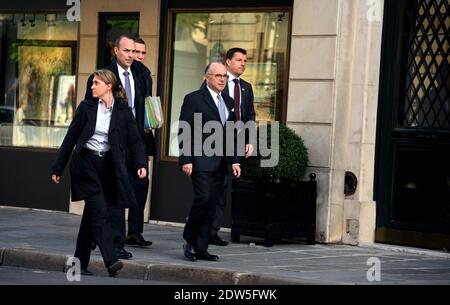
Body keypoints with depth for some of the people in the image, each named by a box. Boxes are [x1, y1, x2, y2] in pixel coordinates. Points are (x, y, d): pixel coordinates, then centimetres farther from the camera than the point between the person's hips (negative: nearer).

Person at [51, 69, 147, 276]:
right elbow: (70, 138, 6)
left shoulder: (123, 111, 2)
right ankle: (110, 261, -21)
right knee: (100, 211, -14)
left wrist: (141, 164, -15)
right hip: (86, 163, -2)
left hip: (108, 166, 2)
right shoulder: (86, 107, 2)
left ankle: (80, 263, 16)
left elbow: (135, 140, 2)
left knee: (91, 215, 8)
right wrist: (58, 168, 7)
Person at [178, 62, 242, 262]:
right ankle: (189, 240, 1)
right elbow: (184, 132, -6)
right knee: (203, 199, -16)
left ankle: (201, 249, 8)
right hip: (201, 161, -6)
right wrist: (186, 160, -13)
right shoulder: (194, 99, -2)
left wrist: (234, 161, 11)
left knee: (212, 205, 4)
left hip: (220, 163, 6)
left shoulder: (229, 102, 18)